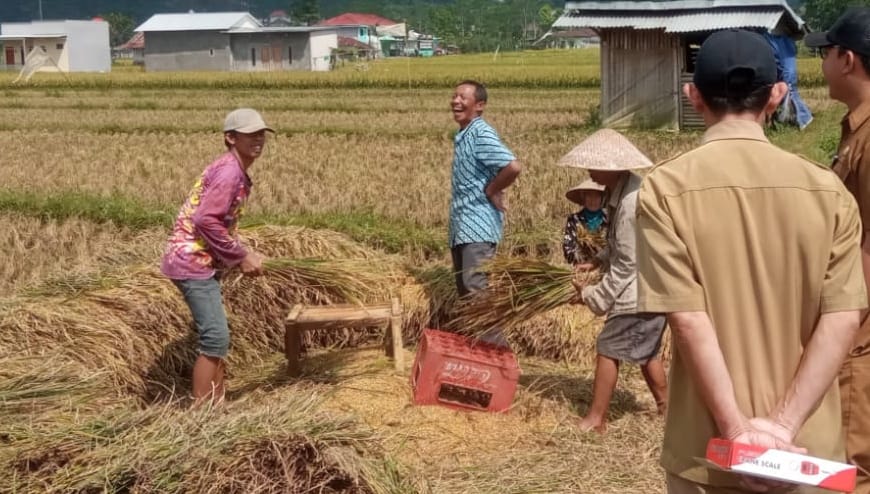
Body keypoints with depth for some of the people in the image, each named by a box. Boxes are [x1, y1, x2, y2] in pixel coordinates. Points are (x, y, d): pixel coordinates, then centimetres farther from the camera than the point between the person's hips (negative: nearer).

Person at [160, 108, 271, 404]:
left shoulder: (235, 172, 15)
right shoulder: (229, 172, -17)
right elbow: (205, 220, -24)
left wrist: (241, 255, 9)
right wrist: (242, 256, -16)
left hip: (200, 261, 11)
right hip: (193, 262, -11)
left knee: (216, 338, 14)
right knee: (216, 338, -10)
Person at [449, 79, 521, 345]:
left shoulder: (482, 133, -14)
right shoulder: (462, 135, 15)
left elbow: (513, 167, -28)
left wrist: (491, 191, -14)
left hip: (478, 224, -10)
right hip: (461, 225, 10)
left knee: (476, 285, -13)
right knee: (463, 287, 12)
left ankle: (494, 345, -8)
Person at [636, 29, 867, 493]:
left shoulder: (665, 188, -11)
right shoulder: (827, 190, -4)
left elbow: (688, 319, -16)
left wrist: (737, 431, -14)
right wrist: (784, 425, -12)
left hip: (709, 451, -1)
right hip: (807, 449, 2)